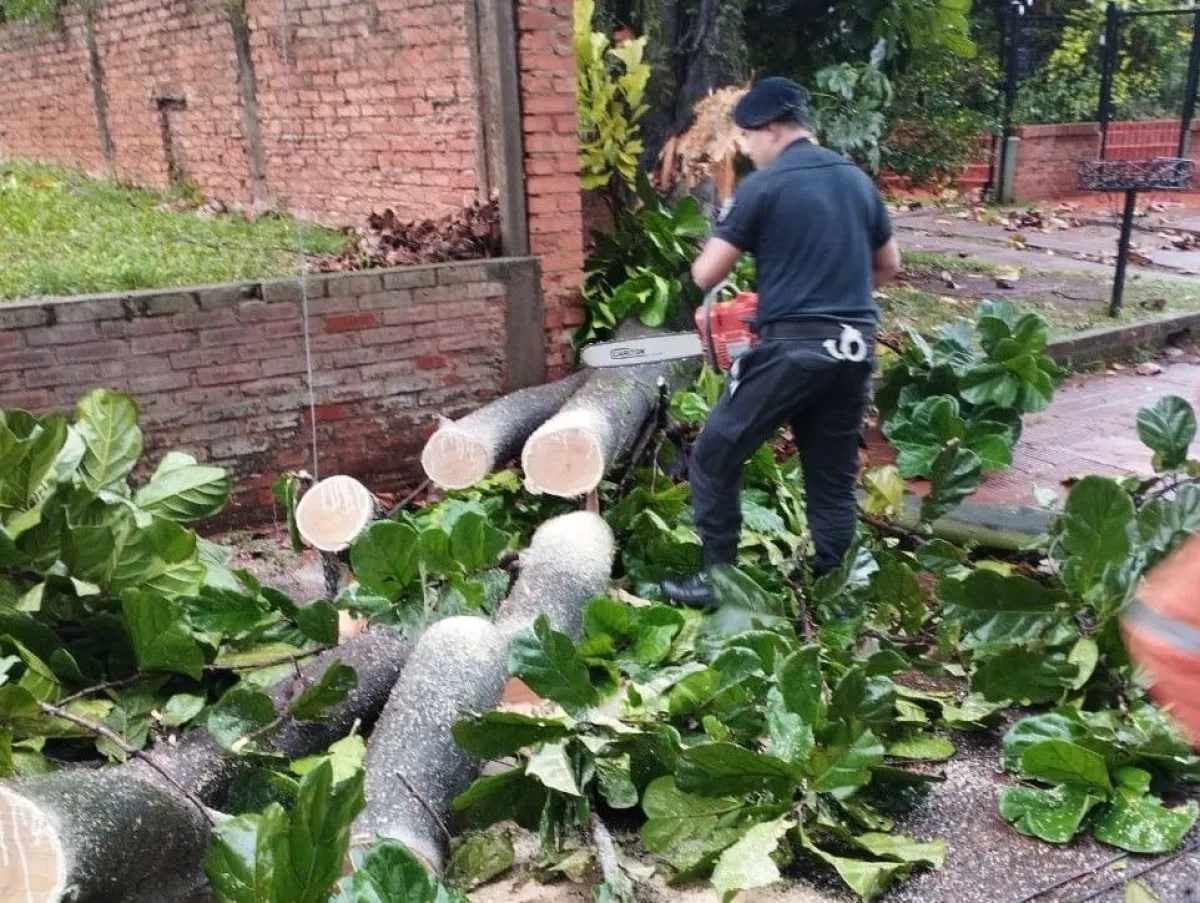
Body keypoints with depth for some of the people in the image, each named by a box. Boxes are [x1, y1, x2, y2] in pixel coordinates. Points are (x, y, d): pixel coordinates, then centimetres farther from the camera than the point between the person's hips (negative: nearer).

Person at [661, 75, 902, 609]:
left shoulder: (763, 186, -7)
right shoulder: (857, 180, 12)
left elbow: (707, 274, -6)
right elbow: (889, 265, 22)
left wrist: (703, 261, 17)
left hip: (792, 347, -6)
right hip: (856, 346, 7)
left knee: (715, 458, 8)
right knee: (834, 476, 15)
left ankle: (717, 579, 11)